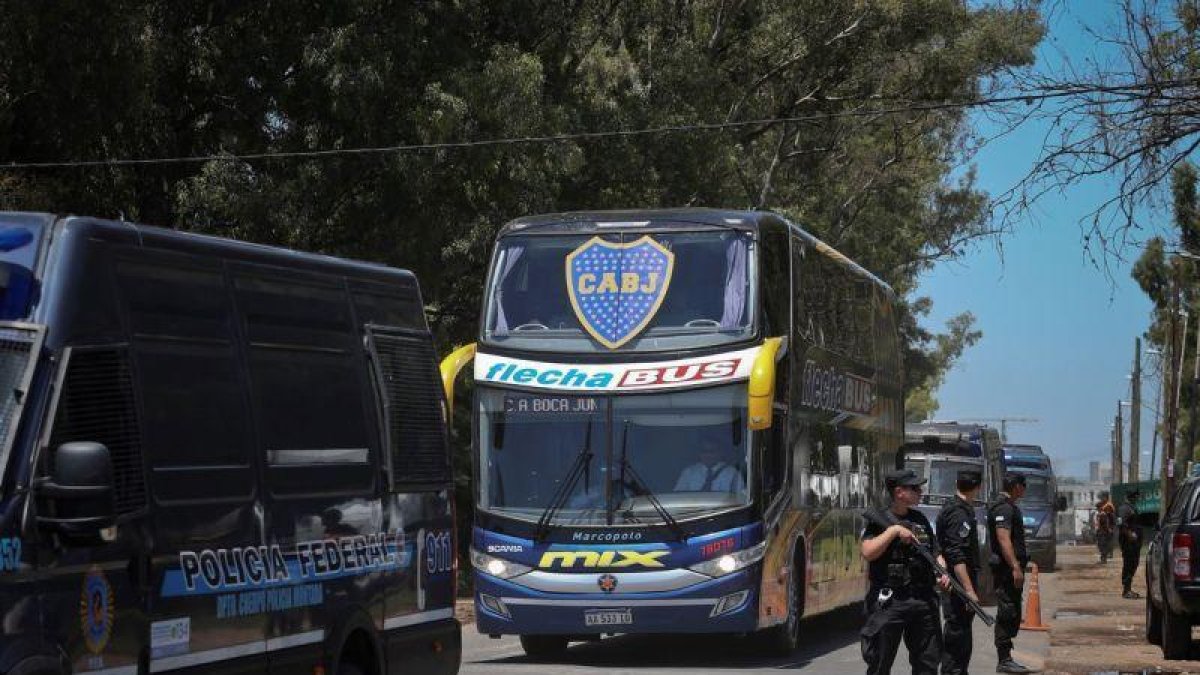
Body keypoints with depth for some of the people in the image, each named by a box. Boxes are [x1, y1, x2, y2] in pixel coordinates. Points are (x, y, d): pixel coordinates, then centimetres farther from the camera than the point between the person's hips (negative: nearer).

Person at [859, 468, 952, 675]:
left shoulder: (920, 520, 15)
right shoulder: (879, 520, -4)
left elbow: (936, 553, 21)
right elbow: (868, 553, -17)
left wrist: (943, 573, 2)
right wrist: (894, 530, -19)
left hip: (923, 601, 6)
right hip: (889, 601, -6)